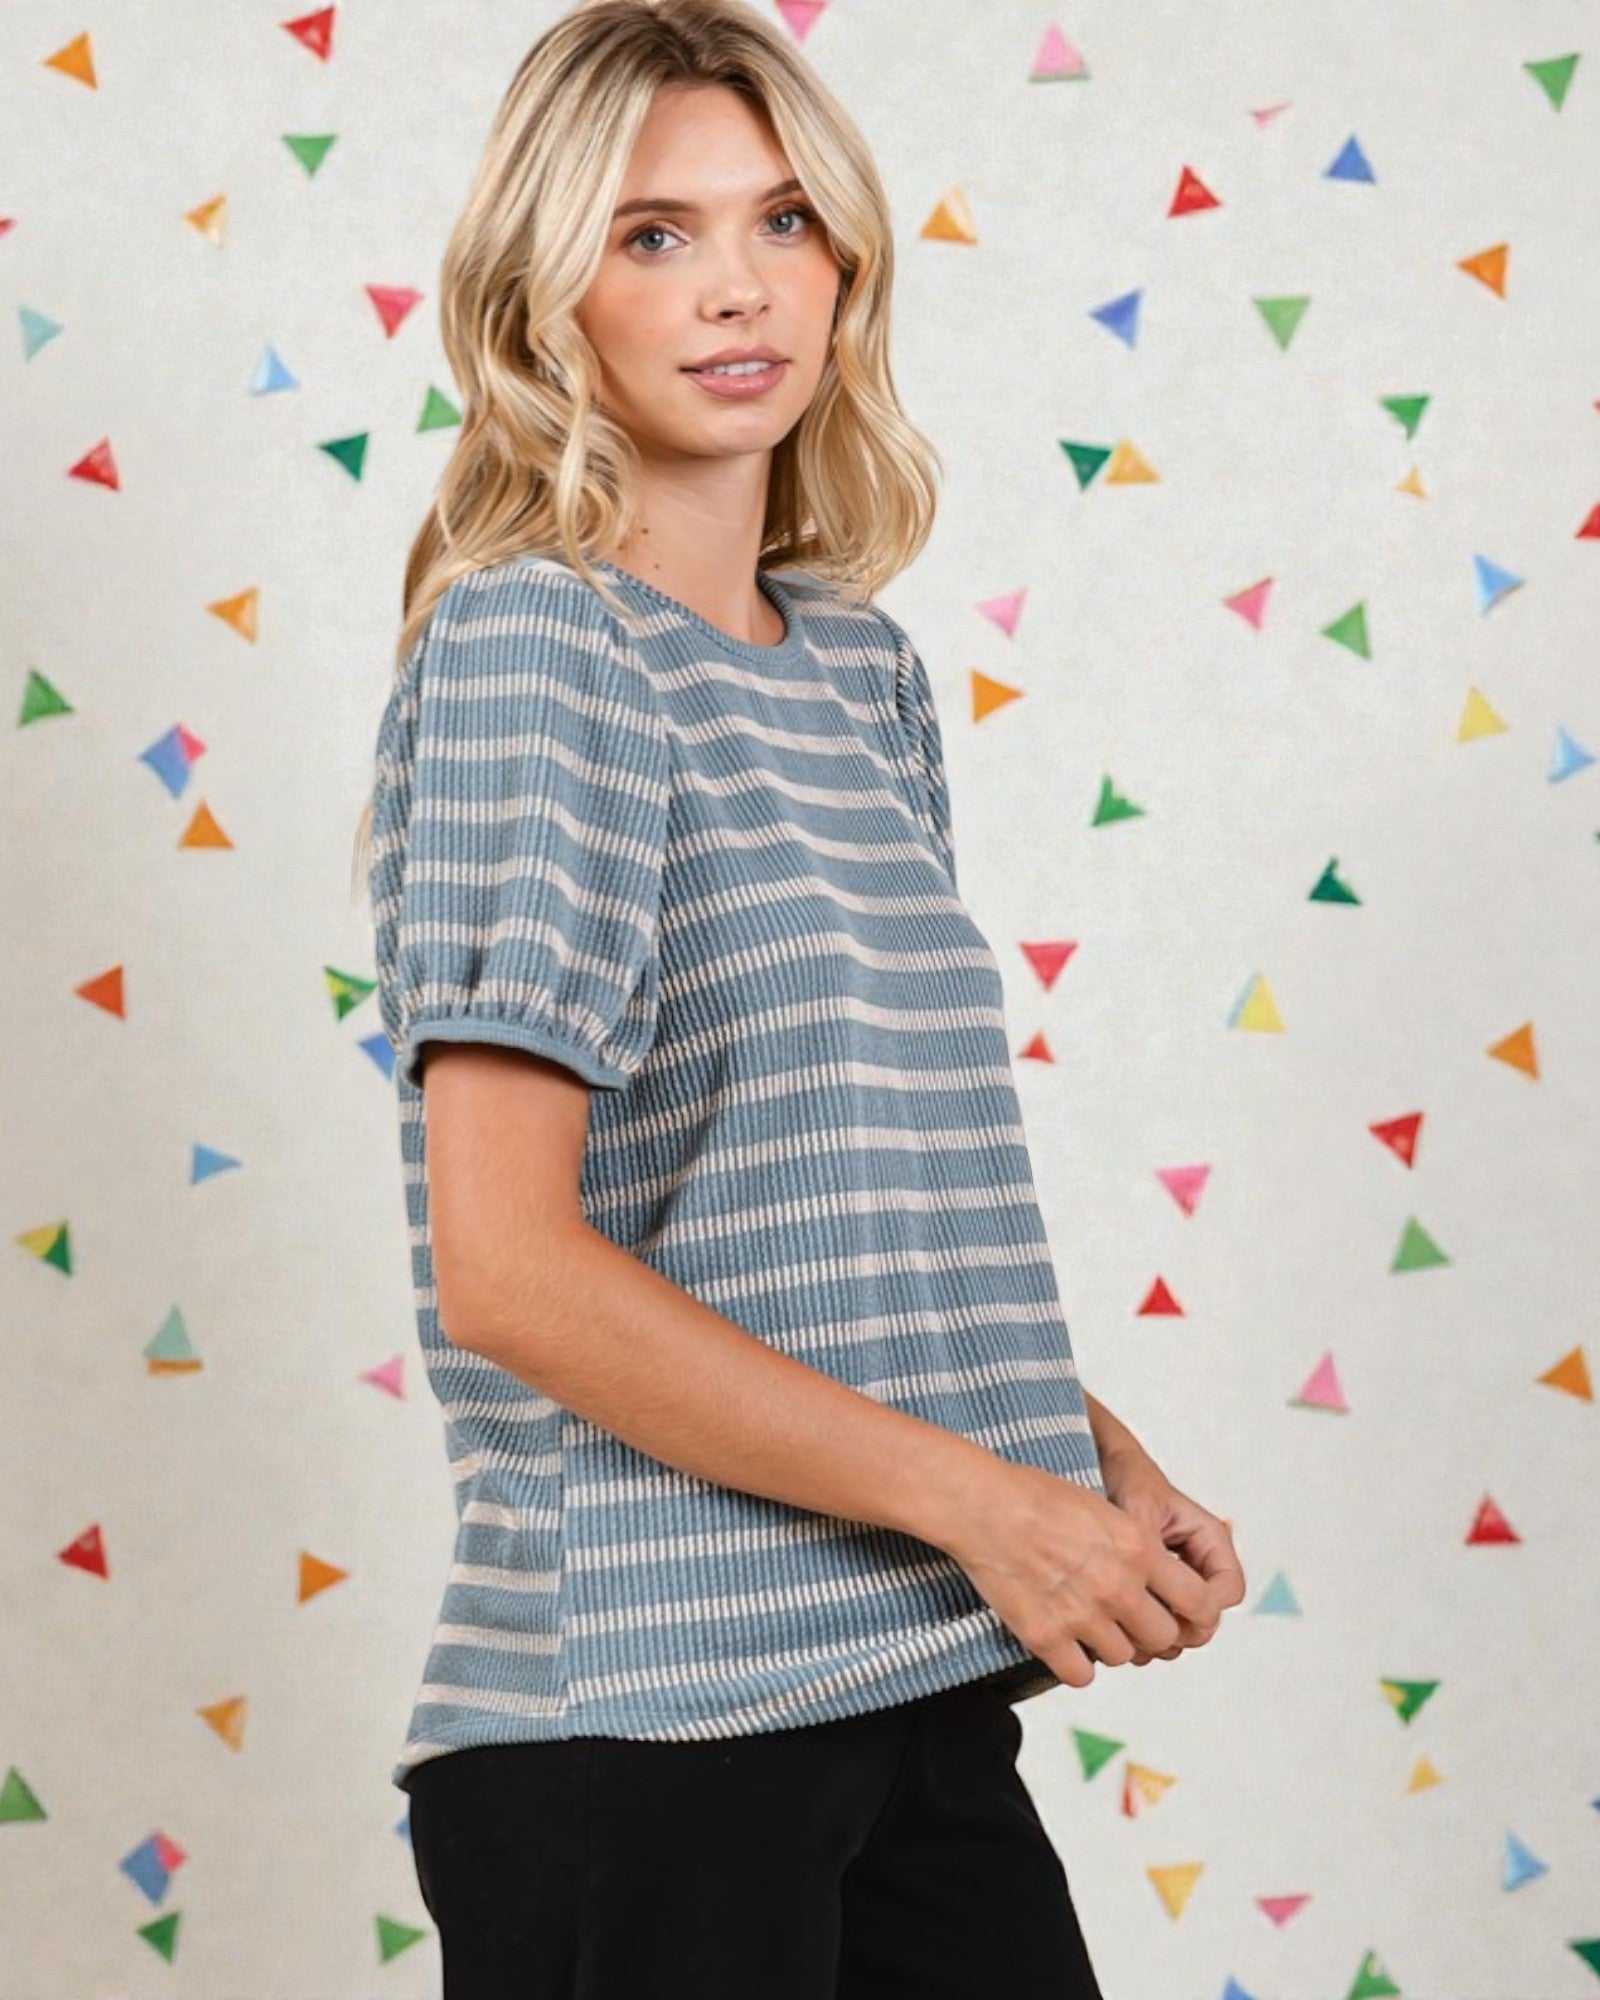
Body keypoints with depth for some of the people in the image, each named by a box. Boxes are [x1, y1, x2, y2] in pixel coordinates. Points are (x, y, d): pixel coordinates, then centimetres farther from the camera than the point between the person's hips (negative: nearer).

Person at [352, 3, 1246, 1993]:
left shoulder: (861, 666, 13)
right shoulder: (528, 641, -10)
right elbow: (510, 1268, -18)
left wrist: (1102, 1462, 5)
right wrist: (977, 1498, -16)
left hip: (917, 1692, 7)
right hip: (637, 1736, -7)